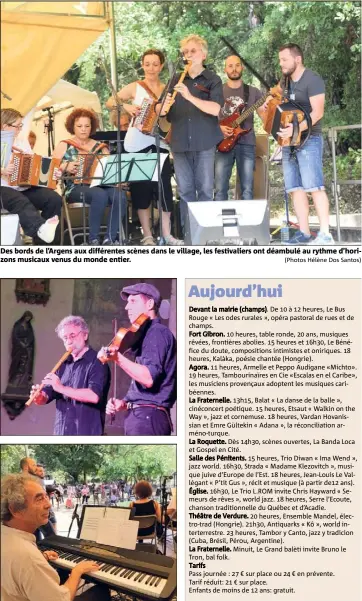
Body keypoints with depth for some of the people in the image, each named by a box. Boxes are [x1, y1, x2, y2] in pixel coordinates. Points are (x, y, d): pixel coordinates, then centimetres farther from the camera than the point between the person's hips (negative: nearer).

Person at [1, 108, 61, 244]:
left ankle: (43, 242, -19)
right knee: (21, 202, -38)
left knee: (54, 199, -20)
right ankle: (41, 227, -66)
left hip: (25, 187, 5)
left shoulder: (23, 143, 22)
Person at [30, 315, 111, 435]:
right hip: (62, 433, 7)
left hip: (86, 434, -7)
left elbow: (94, 396, -20)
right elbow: (46, 396, 16)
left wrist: (62, 388, -20)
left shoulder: (97, 363, -5)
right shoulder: (63, 364, 17)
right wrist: (39, 396, -8)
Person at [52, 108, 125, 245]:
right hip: (75, 187, -3)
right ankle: (94, 239, -24)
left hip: (100, 185, 3)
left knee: (119, 196, -30)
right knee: (100, 195, -36)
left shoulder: (100, 147, 16)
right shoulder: (64, 146, 9)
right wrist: (65, 167, -16)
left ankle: (109, 239, -24)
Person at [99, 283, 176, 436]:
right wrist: (125, 403, 11)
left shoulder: (157, 332, -8)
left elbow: (149, 378, -23)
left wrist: (118, 358, -31)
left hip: (147, 418, -11)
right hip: (142, 417, 11)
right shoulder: (148, 334, 24)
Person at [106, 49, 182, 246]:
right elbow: (110, 103, -1)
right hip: (137, 146, -2)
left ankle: (166, 234, 5)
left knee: (164, 188, -3)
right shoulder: (134, 87, 3)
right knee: (141, 189, 0)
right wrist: (126, 106, -18)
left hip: (158, 145, 2)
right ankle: (147, 235, 6)